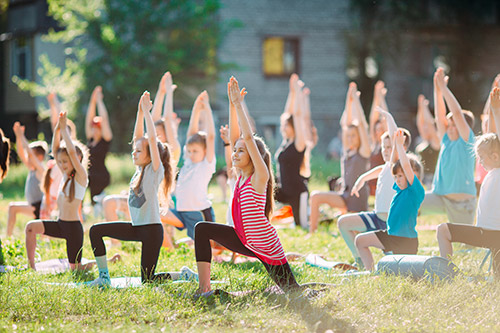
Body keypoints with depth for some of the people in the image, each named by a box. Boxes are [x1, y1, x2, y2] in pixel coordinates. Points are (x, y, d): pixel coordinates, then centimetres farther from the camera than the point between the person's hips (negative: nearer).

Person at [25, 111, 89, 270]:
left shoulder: (81, 176, -10)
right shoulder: (66, 175, 10)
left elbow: (72, 152, -23)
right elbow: (55, 150, 6)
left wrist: (64, 129, -18)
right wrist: (57, 129, -6)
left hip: (73, 227, -7)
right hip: (60, 224, 7)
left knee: (75, 268, -2)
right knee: (31, 227, -10)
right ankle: (31, 267, -5)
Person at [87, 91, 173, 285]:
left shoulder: (155, 170, -12)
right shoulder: (140, 170, 7)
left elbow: (152, 140, -23)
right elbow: (138, 137, 8)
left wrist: (147, 112, -19)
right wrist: (140, 111, 2)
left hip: (152, 229, -8)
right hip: (136, 227, 8)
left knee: (147, 280, -6)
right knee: (96, 231, 2)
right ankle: (104, 277, 8)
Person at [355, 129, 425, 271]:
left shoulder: (417, 190, -15)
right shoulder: (400, 189, 7)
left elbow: (405, 165, -26)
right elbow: (393, 163, 13)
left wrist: (400, 145, -21)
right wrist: (395, 144, 4)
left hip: (406, 240, -8)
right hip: (390, 235, 8)